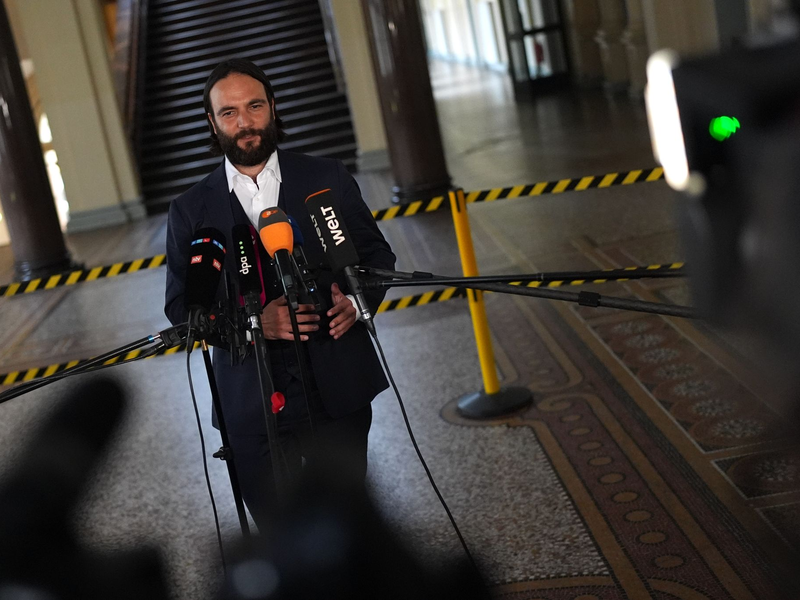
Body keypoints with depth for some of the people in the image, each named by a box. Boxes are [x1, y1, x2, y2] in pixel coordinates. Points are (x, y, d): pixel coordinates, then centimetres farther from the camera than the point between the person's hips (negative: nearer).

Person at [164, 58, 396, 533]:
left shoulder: (328, 180, 3)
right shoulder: (191, 210, 2)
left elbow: (377, 255, 10)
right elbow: (181, 306, 0)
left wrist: (358, 301, -13)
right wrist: (252, 322, -17)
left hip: (339, 392, 1)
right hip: (252, 407, 0)